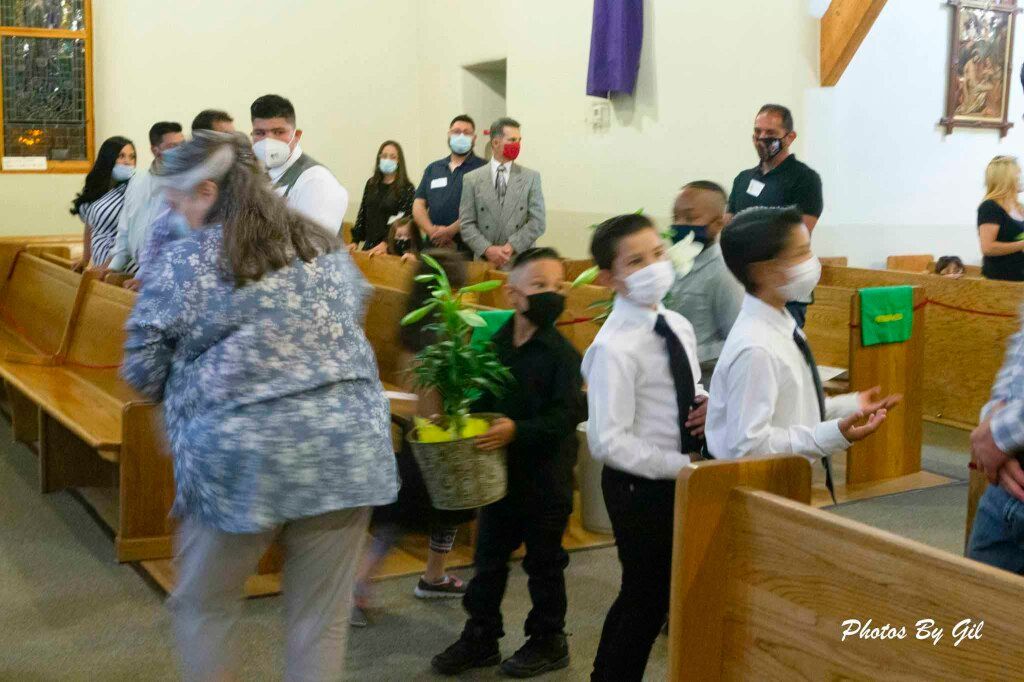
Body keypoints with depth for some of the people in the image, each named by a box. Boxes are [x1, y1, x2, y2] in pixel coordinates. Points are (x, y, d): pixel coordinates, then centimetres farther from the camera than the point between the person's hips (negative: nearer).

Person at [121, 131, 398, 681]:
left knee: (204, 608, 18)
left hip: (240, 456, -4)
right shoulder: (328, 248, 11)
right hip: (346, 449, 4)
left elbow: (141, 373, 0)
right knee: (321, 621, 12)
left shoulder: (185, 261, -3)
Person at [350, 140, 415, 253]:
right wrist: (355, 241, 6)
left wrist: (386, 243, -19)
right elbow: (362, 214, 15)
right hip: (369, 246, 5)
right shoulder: (371, 184, 11)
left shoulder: (407, 188, -5)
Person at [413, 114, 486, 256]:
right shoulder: (433, 169, 18)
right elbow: (418, 205, 11)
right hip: (434, 246, 4)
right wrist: (432, 231, -7)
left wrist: (450, 231, -14)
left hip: (468, 247, -4)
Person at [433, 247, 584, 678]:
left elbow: (566, 416, -21)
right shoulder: (492, 344, 2)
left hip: (545, 476, -5)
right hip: (499, 471, 5)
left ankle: (548, 642, 26)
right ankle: (481, 638, 28)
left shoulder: (562, 354, -13)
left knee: (544, 562, 10)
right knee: (489, 558, 14)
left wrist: (518, 431, -31)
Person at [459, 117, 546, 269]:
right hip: (485, 261, 0)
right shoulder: (472, 179, 6)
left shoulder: (531, 177, 7)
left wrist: (511, 247, -11)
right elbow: (466, 224, 2)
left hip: (521, 262, 0)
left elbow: (537, 222, 0)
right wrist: (487, 249, -13)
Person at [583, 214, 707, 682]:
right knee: (647, 599, 6)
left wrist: (706, 405, -6)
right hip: (639, 486, -8)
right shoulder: (613, 348, -22)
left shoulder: (679, 327, 3)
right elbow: (609, 442, -24)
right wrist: (682, 466, -22)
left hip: (680, 480, 8)